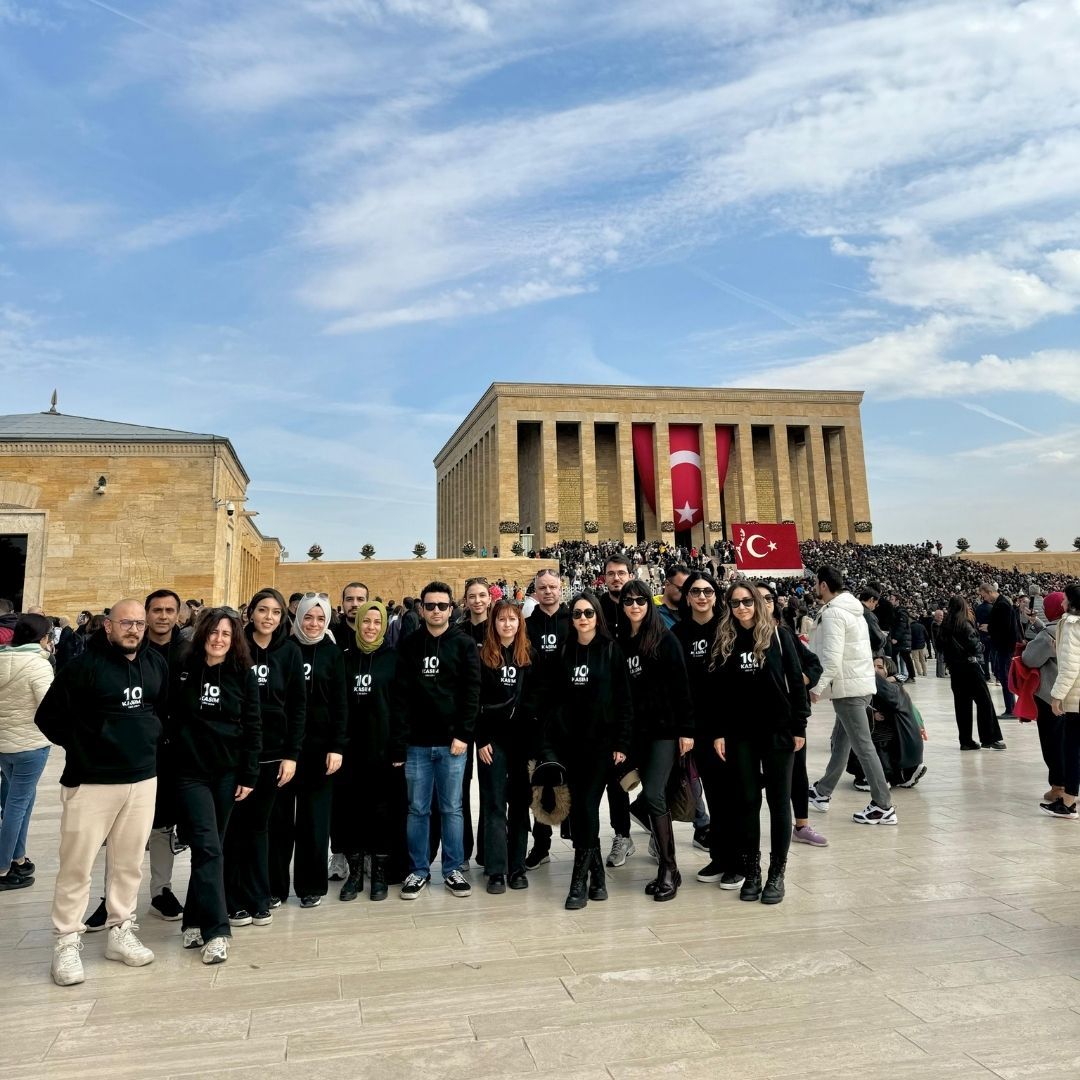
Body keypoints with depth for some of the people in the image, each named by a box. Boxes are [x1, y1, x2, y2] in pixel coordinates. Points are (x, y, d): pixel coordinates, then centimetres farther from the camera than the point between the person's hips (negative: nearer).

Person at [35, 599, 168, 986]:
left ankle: (121, 933, 25)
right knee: (77, 864, 3)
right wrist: (81, 748, -2)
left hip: (143, 779, 5)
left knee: (129, 863, 12)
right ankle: (68, 943, 16)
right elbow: (48, 716, -6)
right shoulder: (85, 665, -10)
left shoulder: (156, 665, 5)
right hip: (90, 781, -4)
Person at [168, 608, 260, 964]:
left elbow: (252, 727, 0)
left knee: (209, 847, 11)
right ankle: (215, 930, -4)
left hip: (227, 773, 2)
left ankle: (194, 921, 27)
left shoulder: (243, 675, -1)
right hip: (190, 772, -1)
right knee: (208, 848, -9)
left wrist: (248, 775, -3)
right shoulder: (183, 670, -1)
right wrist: (171, 757, 1)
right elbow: (169, 718, 4)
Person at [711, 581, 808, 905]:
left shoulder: (778, 635, -2)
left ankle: (776, 873, 17)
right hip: (740, 734, 2)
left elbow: (795, 681, -2)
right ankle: (751, 871, 19)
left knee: (778, 801, 6)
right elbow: (718, 691, 3)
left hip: (778, 731, -2)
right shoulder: (724, 641, 4)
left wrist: (799, 726, -6)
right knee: (746, 801, 7)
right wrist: (718, 732, -1)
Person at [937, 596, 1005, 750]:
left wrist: (951, 654, 10)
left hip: (954, 668, 6)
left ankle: (965, 740, 11)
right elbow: (974, 645, -17)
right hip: (970, 666, -6)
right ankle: (989, 738, 3)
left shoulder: (945, 625, 5)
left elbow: (940, 644, 8)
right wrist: (980, 647, 1)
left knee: (962, 703, 9)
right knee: (984, 701, 2)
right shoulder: (964, 624, -14)